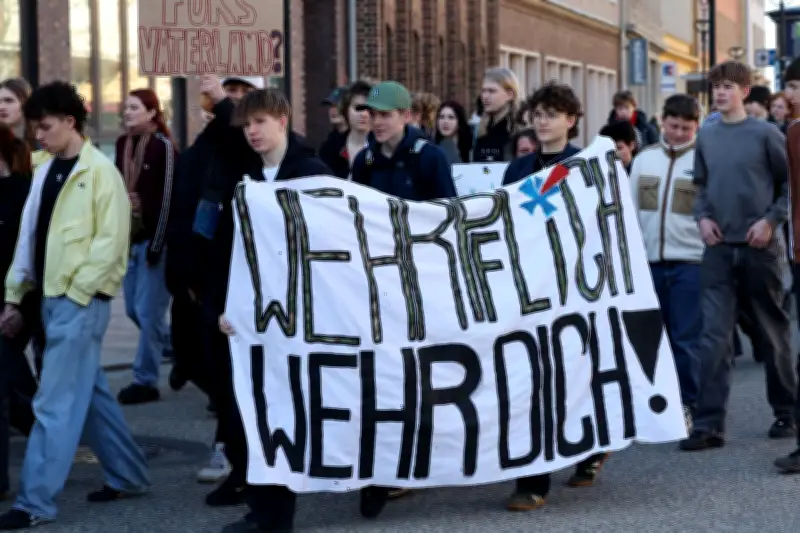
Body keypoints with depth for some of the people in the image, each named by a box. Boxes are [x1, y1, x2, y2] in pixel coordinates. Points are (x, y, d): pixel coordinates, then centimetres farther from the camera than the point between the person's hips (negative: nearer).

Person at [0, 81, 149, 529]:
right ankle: (129, 476, 26)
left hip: (82, 300, -8)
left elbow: (111, 240, -14)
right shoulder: (46, 172, 14)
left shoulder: (100, 171, -9)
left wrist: (76, 291, -16)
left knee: (55, 403, -8)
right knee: (90, 394, 15)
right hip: (52, 298, 8)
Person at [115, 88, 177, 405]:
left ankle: (145, 380, 4)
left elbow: (167, 197, -13)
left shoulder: (163, 145, -10)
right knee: (133, 308, 13)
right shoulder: (123, 144, 10)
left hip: (153, 238, -7)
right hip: (129, 236, 7)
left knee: (148, 310, -4)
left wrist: (157, 244, -16)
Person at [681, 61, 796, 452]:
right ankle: (708, 424, -5)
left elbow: (790, 183, 0)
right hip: (719, 248, 3)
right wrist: (702, 216, 0)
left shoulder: (765, 134, -3)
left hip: (759, 247, -3)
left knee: (773, 332, 9)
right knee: (713, 337, -4)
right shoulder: (705, 137, 8)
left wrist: (772, 220, -12)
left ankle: (785, 412, 24)